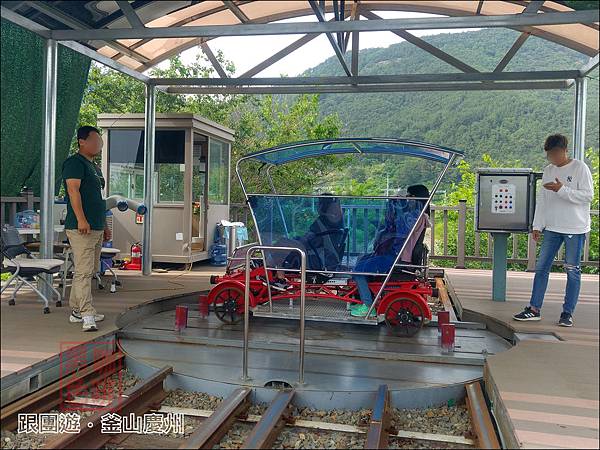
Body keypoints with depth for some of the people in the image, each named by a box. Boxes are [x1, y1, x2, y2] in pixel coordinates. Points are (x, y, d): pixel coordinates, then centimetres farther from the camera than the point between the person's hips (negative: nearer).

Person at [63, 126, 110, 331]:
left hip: (96, 228, 10)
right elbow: (73, 190, -18)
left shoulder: (94, 166, 23)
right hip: (81, 228, -10)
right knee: (84, 271, -12)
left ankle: (77, 310, 21)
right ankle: (87, 316, -14)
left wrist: (104, 226, 25)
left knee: (90, 271, 13)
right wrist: (81, 219, -27)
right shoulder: (74, 162, -6)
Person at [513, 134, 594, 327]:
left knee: (572, 271, 2)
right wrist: (537, 225, 9)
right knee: (541, 267, 4)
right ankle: (534, 309, 10)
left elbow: (588, 195, -12)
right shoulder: (548, 170, 11)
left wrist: (562, 190, -21)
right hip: (552, 228, 6)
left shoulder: (580, 168, -6)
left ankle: (567, 313, 10)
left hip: (575, 228, -5)